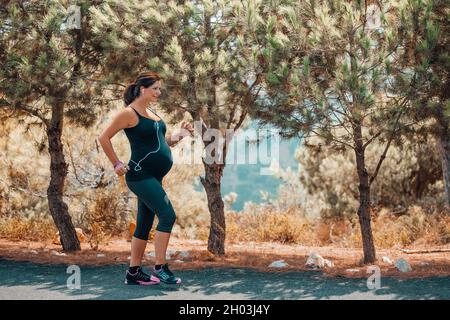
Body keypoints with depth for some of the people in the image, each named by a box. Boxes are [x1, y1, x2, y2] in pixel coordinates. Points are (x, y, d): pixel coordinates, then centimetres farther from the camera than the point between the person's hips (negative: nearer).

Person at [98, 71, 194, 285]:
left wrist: (178, 136, 8)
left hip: (154, 177, 9)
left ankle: (134, 273, 17)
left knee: (144, 224, 10)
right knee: (167, 215, -17)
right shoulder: (129, 113, -10)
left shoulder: (151, 113, 16)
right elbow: (104, 138, -9)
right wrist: (116, 164, -9)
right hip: (140, 175, -9)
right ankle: (160, 268, -13)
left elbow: (160, 143, 24)